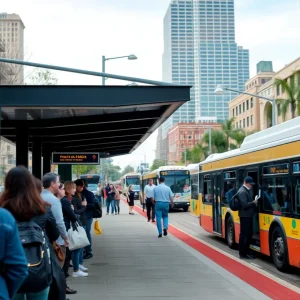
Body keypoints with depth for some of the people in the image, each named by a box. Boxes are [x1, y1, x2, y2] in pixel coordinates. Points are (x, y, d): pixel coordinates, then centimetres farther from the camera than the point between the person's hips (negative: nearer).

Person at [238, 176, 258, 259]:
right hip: (245, 215, -10)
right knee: (244, 234, -4)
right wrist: (254, 203, -14)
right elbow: (245, 205, -24)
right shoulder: (242, 191, -18)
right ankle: (242, 253, 2)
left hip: (249, 215, 10)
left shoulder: (248, 190, 13)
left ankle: (246, 251, 23)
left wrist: (254, 202, 2)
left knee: (249, 233, 14)